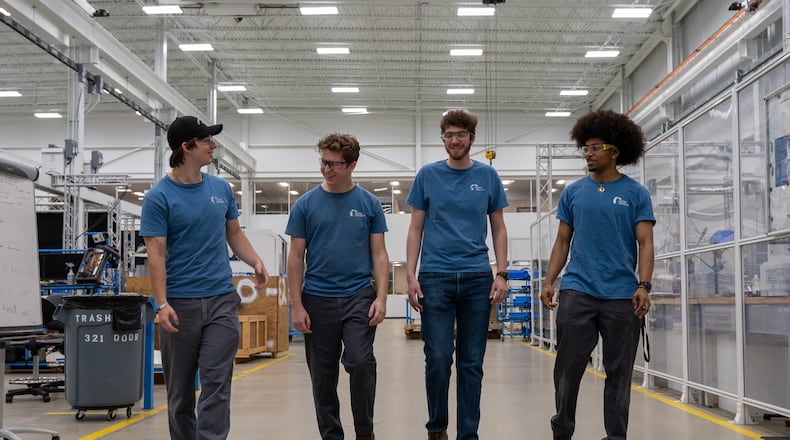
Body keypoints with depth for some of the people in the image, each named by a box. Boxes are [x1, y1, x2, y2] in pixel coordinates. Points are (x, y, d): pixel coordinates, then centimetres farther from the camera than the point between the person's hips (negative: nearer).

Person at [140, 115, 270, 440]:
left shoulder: (221, 189, 8)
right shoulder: (159, 197, -7)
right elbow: (156, 253, -10)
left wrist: (255, 262, -3)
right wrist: (162, 304, -19)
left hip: (222, 300, 3)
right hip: (181, 304, -3)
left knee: (217, 383, -6)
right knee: (180, 388, 9)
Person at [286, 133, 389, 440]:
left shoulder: (369, 204, 3)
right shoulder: (306, 204, 2)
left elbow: (379, 254, 3)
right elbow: (296, 257, 2)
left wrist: (381, 297, -9)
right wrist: (296, 305, -4)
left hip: (359, 297, -1)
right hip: (318, 300, 1)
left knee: (360, 362, -16)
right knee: (323, 374, 6)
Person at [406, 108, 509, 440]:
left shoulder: (487, 176, 8)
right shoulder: (428, 175, 5)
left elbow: (499, 229, 10)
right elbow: (416, 229, 6)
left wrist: (501, 273, -1)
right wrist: (410, 276, -3)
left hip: (477, 278, 1)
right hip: (435, 277, -1)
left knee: (471, 362, 5)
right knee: (438, 358, -3)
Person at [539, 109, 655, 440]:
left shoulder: (636, 194, 4)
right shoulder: (573, 193, 10)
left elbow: (645, 243, -1)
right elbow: (562, 242, 12)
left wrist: (643, 285, -14)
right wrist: (548, 282, 2)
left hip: (621, 295, -1)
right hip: (577, 290, 1)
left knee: (619, 371, 5)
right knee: (568, 367, 2)